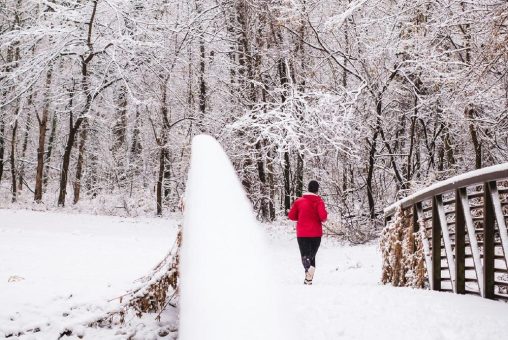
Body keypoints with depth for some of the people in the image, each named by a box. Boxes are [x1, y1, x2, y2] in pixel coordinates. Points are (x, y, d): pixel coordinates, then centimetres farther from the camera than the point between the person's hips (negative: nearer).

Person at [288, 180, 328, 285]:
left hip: (302, 233, 1)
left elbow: (291, 216, 4)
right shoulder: (319, 201, -5)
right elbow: (323, 216, -18)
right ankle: (309, 278, -4)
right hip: (316, 233, -1)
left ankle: (307, 265, -31)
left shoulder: (299, 201, 4)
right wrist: (323, 220, 4)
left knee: (305, 255, 4)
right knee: (312, 255, 13)